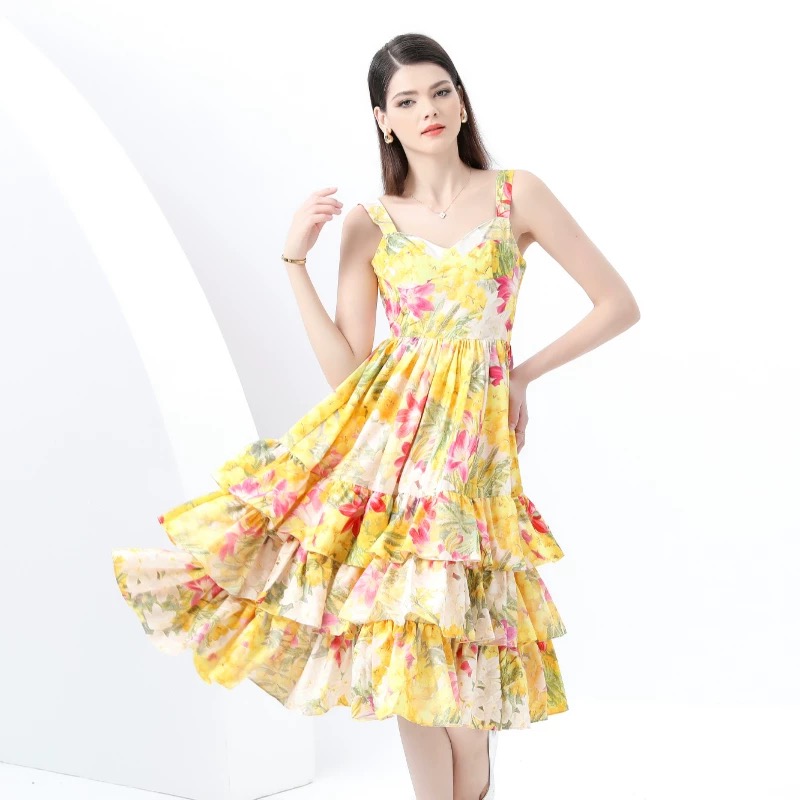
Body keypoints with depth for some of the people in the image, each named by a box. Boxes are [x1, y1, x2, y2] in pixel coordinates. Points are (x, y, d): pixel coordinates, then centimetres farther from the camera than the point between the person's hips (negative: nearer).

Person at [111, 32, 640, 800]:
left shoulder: (517, 194, 3)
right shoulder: (368, 225, 7)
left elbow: (619, 304, 5)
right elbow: (345, 368, 0)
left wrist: (525, 371, 3)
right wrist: (295, 260, -5)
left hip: (472, 440, -1)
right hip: (385, 435, 2)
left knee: (447, 658, -1)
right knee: (408, 651, 3)